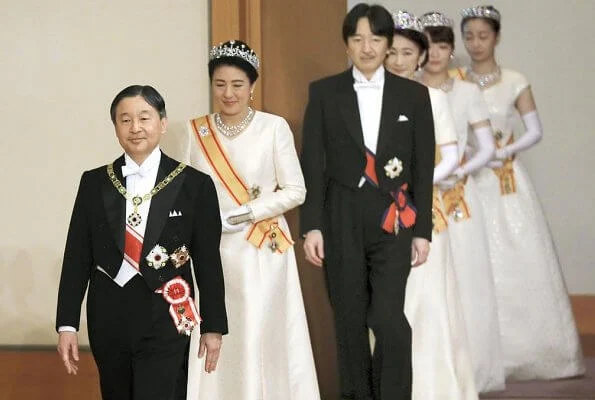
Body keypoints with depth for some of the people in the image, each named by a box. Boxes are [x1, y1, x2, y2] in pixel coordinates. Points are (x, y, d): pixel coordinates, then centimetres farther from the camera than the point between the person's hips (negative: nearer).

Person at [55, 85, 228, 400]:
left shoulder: (195, 185, -1)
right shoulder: (94, 183, 5)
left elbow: (208, 261, 1)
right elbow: (77, 256, 5)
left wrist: (213, 326, 2)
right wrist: (67, 324, 0)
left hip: (165, 319, -3)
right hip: (108, 318, 3)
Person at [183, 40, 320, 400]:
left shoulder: (274, 128, -6)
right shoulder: (197, 132, 4)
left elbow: (295, 191, -6)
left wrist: (241, 214, -13)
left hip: (263, 251, -3)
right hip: (214, 251, 3)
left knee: (260, 339, -3)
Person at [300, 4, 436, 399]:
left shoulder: (414, 95, 5)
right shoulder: (324, 93, 4)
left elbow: (423, 167, 5)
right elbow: (313, 164, 2)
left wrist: (422, 231, 1)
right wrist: (312, 226, -4)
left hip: (394, 219, -1)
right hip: (341, 220, 1)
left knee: (388, 317, -12)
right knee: (349, 318, 8)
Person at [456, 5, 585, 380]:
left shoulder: (515, 81, 2)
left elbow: (536, 131, 0)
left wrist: (502, 153, -14)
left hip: (508, 183, 0)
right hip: (469, 183, 0)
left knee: (519, 264, -1)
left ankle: (530, 351, 10)